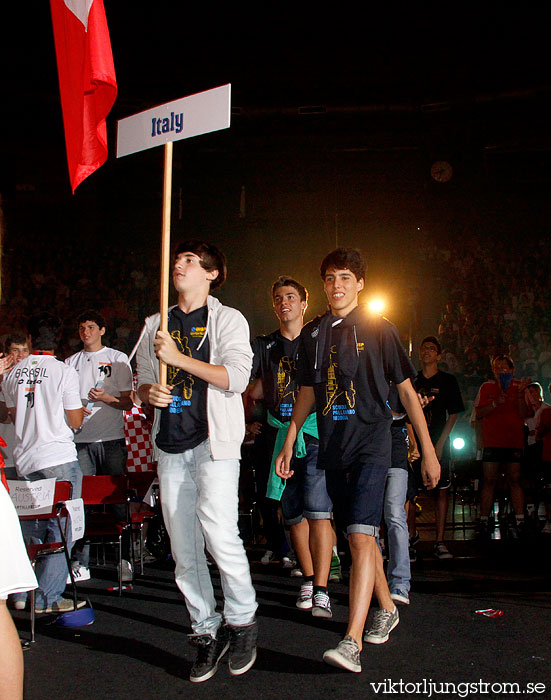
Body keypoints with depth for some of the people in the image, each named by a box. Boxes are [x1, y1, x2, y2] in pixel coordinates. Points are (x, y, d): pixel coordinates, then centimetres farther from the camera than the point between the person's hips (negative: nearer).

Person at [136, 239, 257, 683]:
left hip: (214, 439, -5)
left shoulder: (227, 320, 4)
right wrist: (149, 392, -3)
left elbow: (236, 376, -10)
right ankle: (206, 631, 16)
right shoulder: (156, 326, 18)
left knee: (218, 530, -21)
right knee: (183, 548, 4)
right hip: (170, 444, 5)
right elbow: (143, 381, 21)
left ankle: (242, 620, -1)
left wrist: (179, 358, -15)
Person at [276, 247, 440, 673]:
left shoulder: (378, 330, 0)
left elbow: (406, 390, 2)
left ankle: (352, 643, -22)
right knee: (359, 537, 12)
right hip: (332, 446, 5)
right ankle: (386, 609, 33)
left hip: (372, 442, -5)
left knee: (361, 535, -17)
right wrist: (289, 443, 15)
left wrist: (428, 450, 0)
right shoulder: (313, 333, 11)